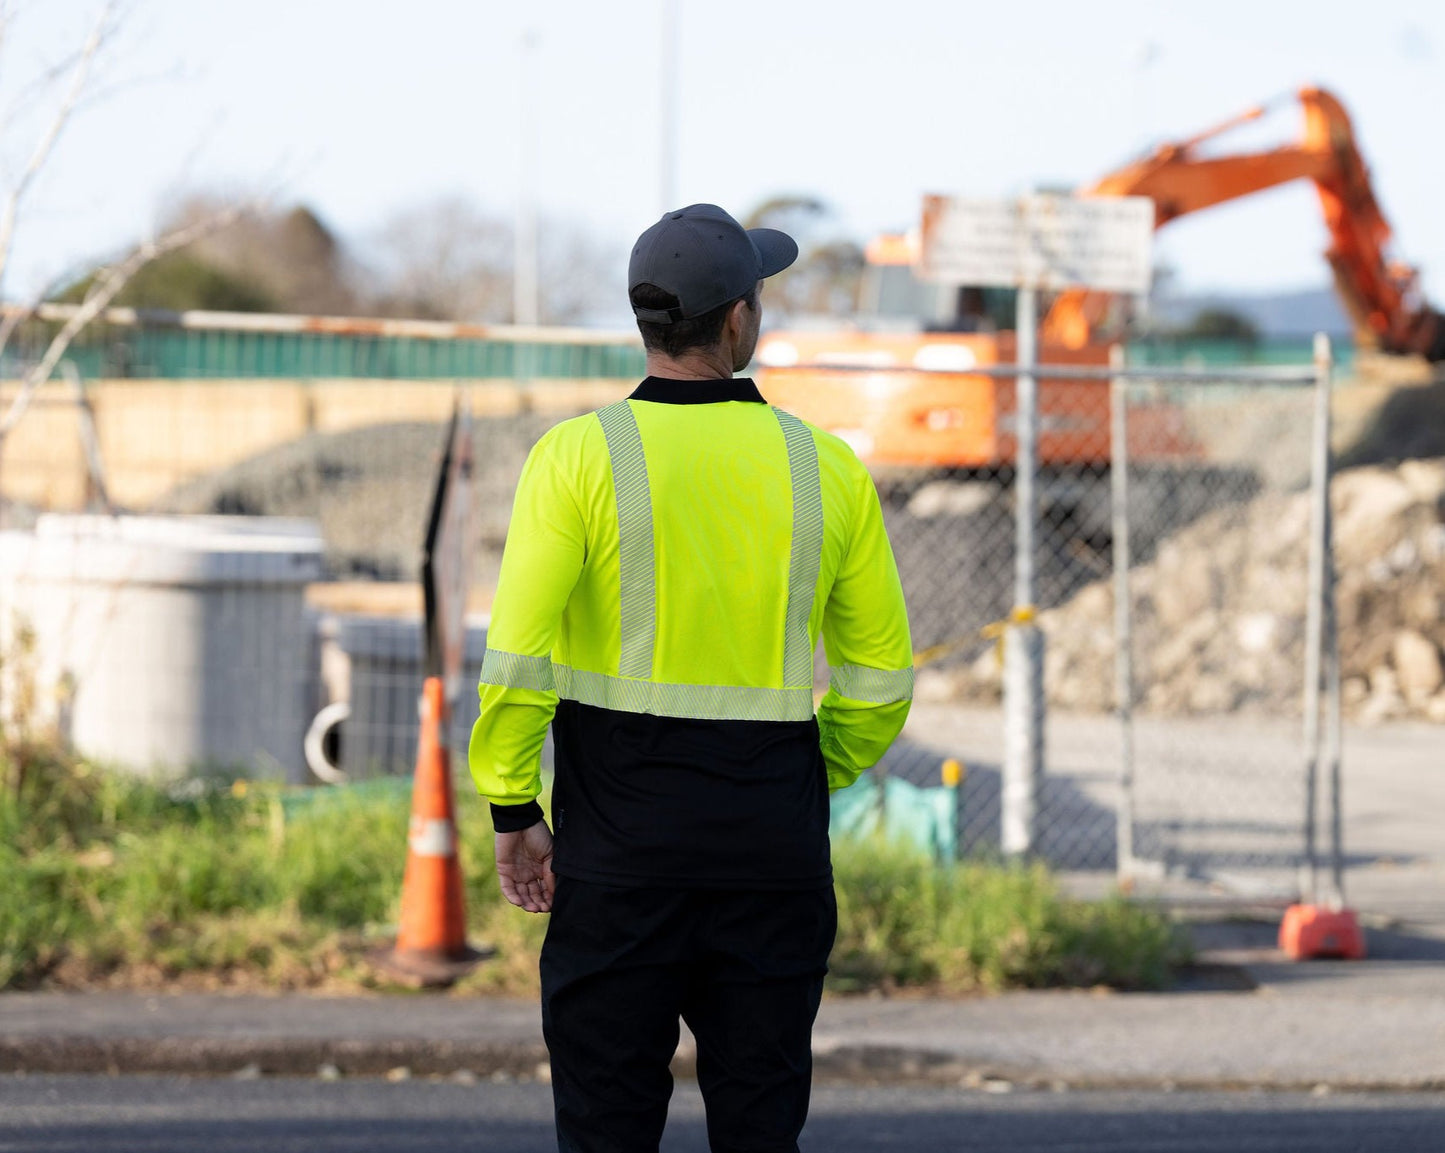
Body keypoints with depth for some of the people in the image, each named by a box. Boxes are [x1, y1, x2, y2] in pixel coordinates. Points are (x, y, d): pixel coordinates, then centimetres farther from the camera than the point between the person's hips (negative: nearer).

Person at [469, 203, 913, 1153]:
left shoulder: (581, 454, -7)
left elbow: (518, 656, -13)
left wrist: (513, 810, -3)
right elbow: (882, 682, 6)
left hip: (620, 824, -2)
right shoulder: (828, 467, 1)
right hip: (774, 841, 2)